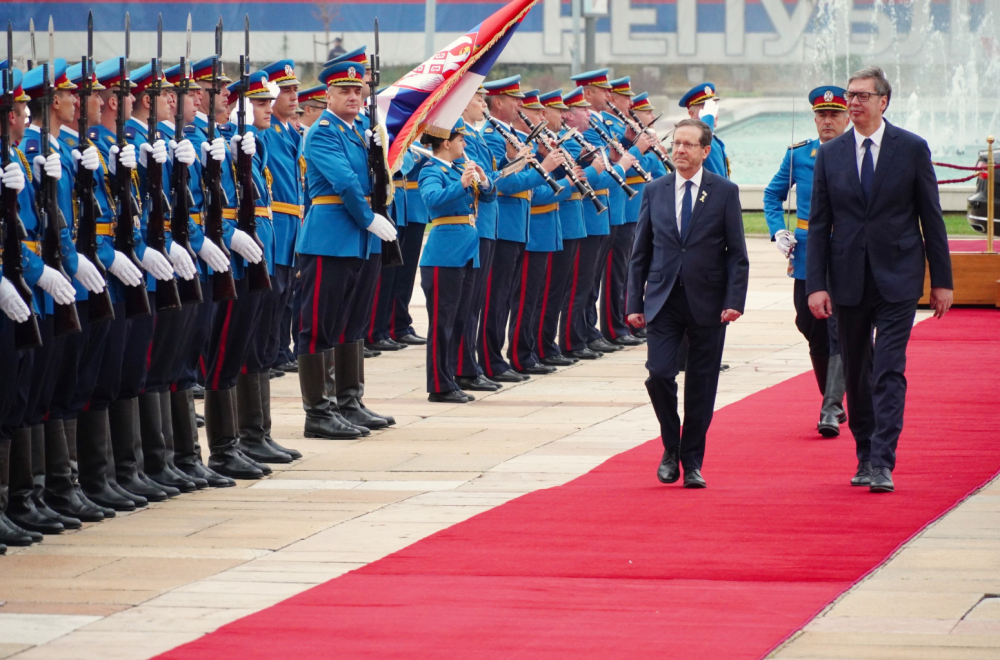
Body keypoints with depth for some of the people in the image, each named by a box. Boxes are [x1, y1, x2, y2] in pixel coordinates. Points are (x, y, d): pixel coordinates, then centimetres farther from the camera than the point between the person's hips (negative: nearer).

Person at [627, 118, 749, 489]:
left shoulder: (724, 192, 1)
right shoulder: (655, 191, 7)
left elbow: (737, 254, 0)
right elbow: (640, 253, 10)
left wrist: (734, 301, -11)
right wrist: (634, 303, 4)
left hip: (707, 303, -1)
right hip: (663, 301, 1)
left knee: (701, 386, 3)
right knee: (659, 374, -11)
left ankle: (692, 462, 14)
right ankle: (671, 450, 10)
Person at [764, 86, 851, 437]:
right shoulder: (798, 154, 6)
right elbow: (773, 194, 17)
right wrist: (778, 231, 3)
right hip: (806, 256, 3)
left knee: (839, 332, -9)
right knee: (812, 329, 9)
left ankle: (831, 411, -9)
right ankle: (832, 398, 27)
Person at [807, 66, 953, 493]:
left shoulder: (912, 149, -1)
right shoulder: (830, 155, 6)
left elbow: (931, 217, 2)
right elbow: (819, 224, 6)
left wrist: (941, 281, 1)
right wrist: (816, 284, -3)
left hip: (897, 280, -3)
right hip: (849, 279, 3)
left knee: (889, 372, -11)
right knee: (856, 374, 10)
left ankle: (881, 464, -14)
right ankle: (865, 456, 24)